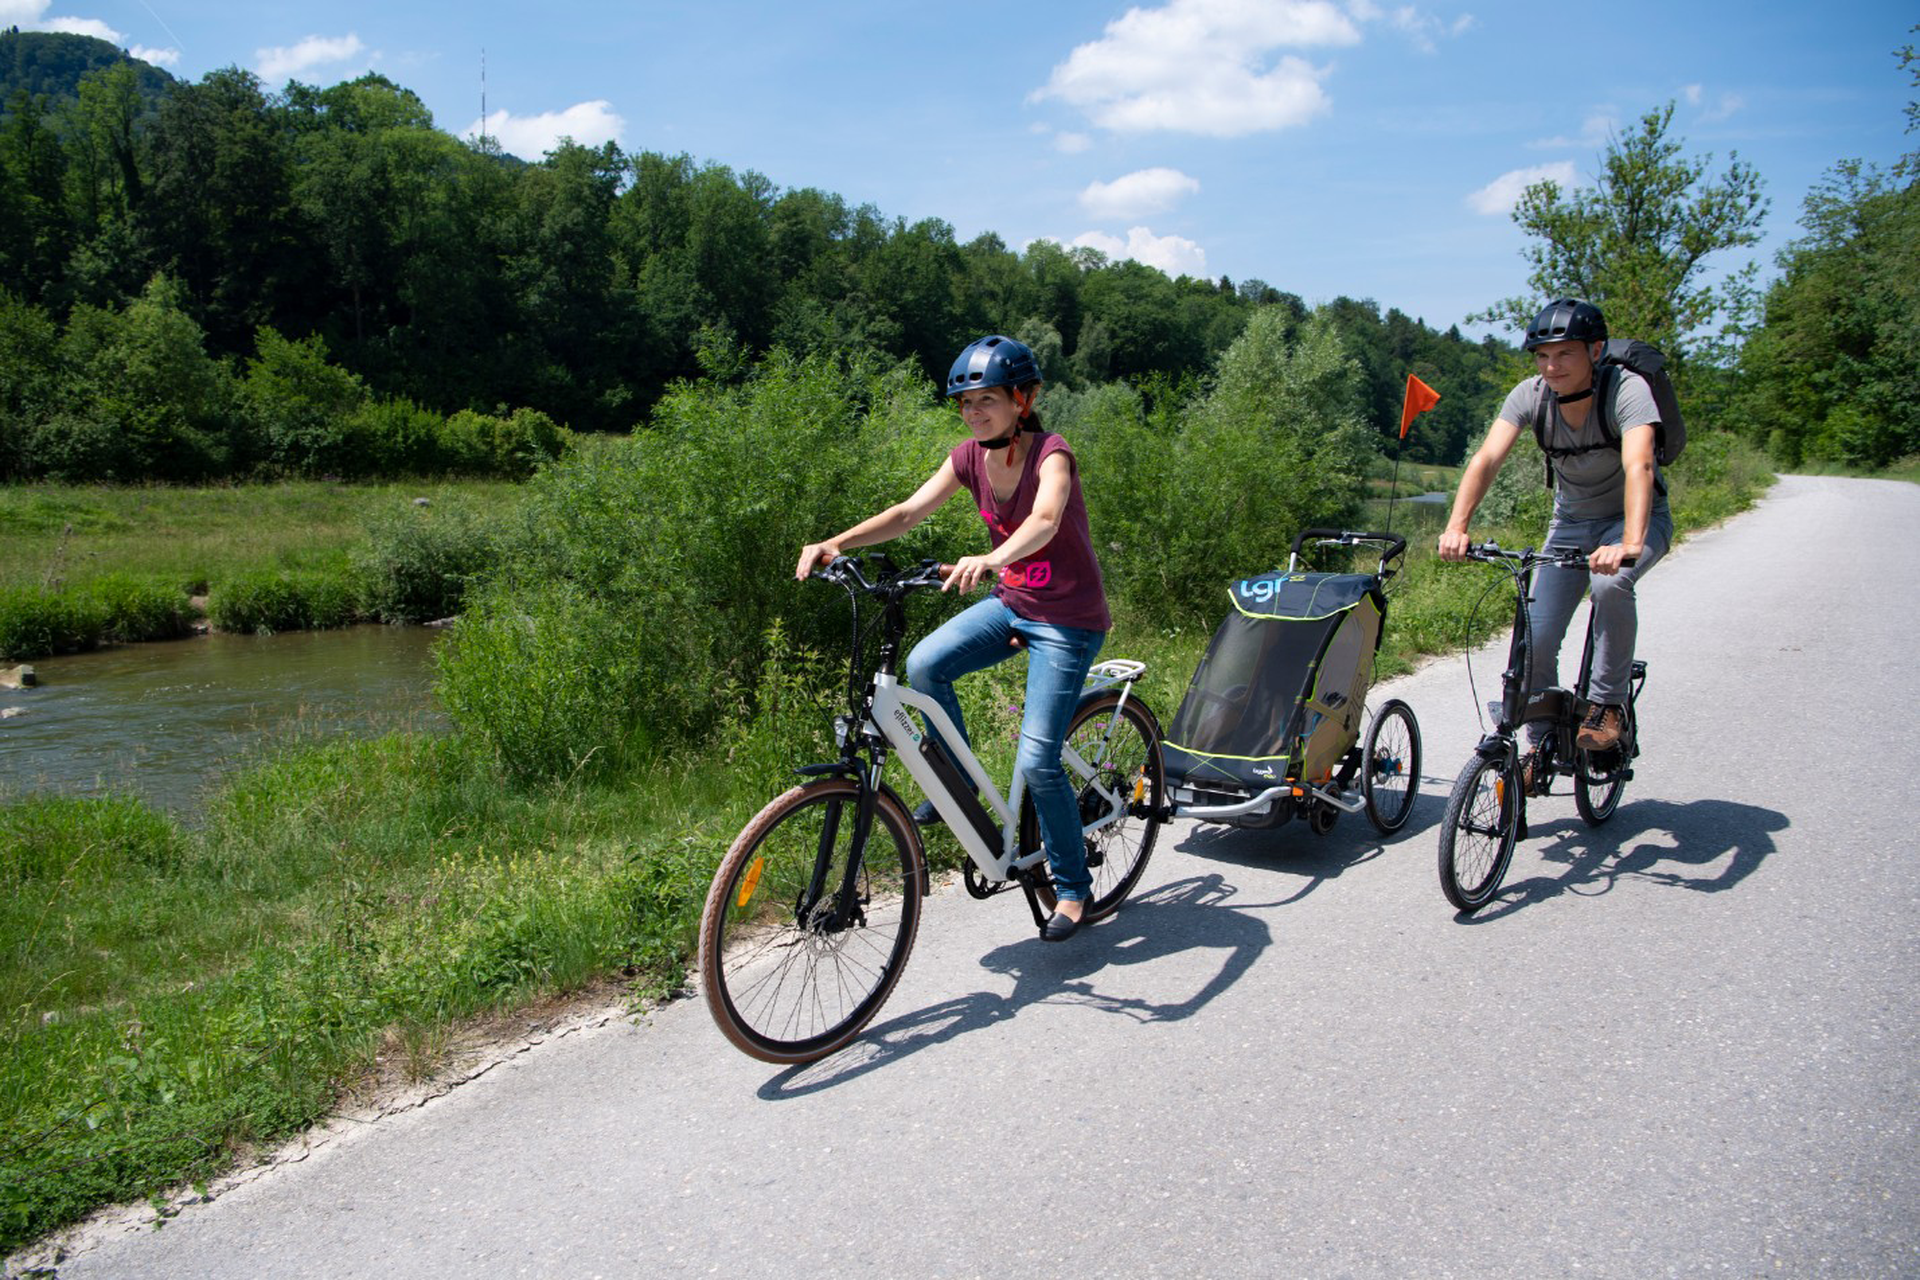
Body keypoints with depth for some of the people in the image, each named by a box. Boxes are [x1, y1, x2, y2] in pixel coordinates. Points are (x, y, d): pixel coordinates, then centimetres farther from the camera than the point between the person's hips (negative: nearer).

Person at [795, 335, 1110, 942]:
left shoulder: (1050, 454, -21)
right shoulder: (971, 457, -2)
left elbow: (1044, 520, -41)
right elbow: (911, 511, -10)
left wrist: (991, 560, -62)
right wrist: (835, 543, -25)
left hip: (1068, 620, -6)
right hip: (1011, 603, 6)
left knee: (1037, 761, -11)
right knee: (924, 665, -21)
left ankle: (1073, 886, 12)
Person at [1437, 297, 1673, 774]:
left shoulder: (1626, 389, -27)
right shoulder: (1531, 395, -16)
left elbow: (1639, 466, -42)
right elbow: (1487, 458, -29)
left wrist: (1629, 545, -57)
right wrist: (1456, 528, -45)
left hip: (1637, 519, -3)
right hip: (1571, 522, 3)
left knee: (1611, 584, -36)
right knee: (1536, 639, -9)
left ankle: (1608, 704, -15)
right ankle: (1543, 743, 14)